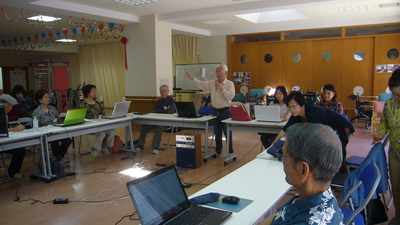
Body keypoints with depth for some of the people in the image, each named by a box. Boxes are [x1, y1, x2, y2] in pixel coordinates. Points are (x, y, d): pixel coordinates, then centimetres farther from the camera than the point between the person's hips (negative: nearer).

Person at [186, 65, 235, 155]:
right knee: (217, 133, 14)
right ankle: (218, 151, 27)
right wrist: (192, 78, -5)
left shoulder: (230, 84, -6)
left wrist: (222, 88, -23)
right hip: (215, 111, 5)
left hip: (225, 111, -4)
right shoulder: (212, 83, 7)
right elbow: (201, 84, 6)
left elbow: (231, 96, -18)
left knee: (228, 133, 3)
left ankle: (230, 152, 15)